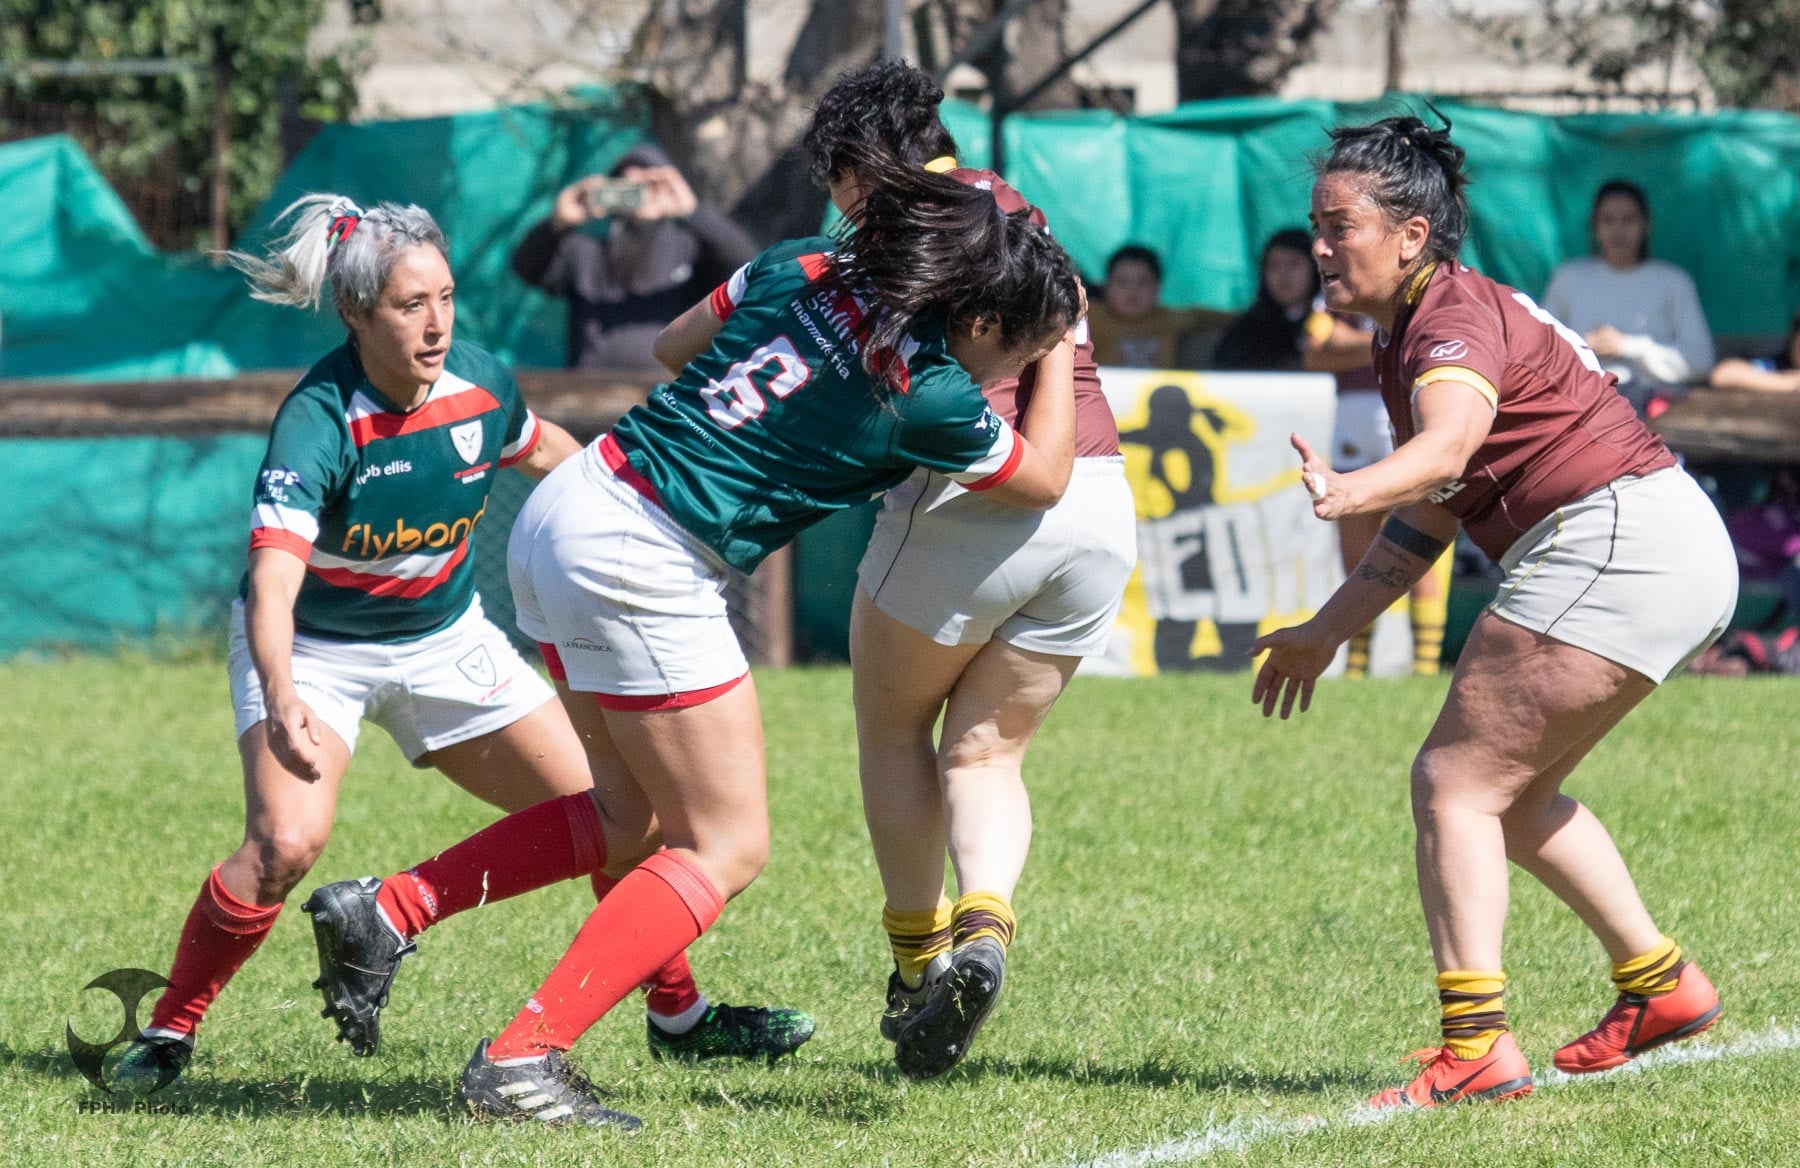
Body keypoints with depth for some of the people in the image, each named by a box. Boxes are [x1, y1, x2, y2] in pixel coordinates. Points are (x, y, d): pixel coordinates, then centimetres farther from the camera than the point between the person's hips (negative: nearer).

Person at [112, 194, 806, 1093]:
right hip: (313, 650, -5)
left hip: (445, 635, 5)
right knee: (284, 843, -27)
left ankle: (679, 1012, 20)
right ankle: (169, 1028, -9)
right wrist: (281, 702, -59)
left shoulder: (480, 384, -14)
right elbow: (272, 580, -42)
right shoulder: (316, 422, -31)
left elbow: (543, 450, 11)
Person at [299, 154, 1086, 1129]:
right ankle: (518, 1061, -9)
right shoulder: (927, 397, -11)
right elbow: (1044, 480, 7)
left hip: (564, 511, 9)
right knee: (727, 848, 1)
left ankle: (387, 911, 14)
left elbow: (674, 344, 20)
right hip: (642, 566, -9)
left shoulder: (807, 268, 6)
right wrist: (1062, 348, 16)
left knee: (629, 819, 21)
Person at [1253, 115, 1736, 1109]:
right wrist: (1325, 634, 23)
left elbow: (1451, 438, -38)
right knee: (1511, 793, 22)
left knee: (1454, 782, -11)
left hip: (1613, 542, -11)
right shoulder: (1406, 337, 16)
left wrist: (1345, 495, -56)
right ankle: (1659, 983, 30)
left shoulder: (1454, 319, -15)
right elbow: (1430, 516, 24)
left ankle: (1476, 1047, -19)